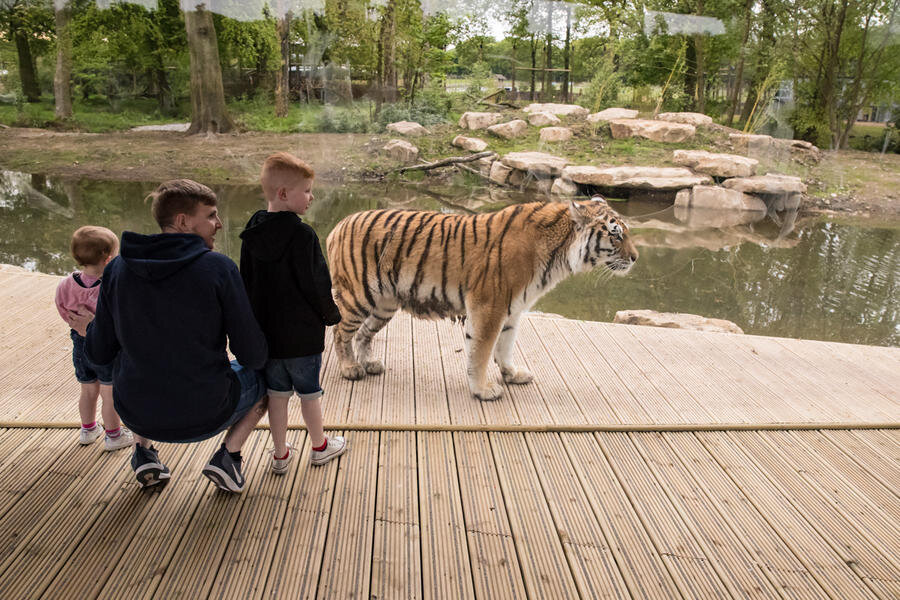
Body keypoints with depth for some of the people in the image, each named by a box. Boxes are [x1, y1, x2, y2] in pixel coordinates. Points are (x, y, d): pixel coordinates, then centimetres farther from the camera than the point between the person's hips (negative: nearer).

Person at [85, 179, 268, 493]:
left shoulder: (117, 269, -5)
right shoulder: (219, 268, -17)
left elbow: (99, 353, 2)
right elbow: (253, 356, -14)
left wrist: (91, 326, 24)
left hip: (137, 415, 4)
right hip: (206, 415, -4)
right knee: (264, 376, 24)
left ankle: (144, 453, 24)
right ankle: (227, 456, 8)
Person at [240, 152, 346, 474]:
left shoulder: (252, 234, 2)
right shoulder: (302, 235, -19)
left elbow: (246, 282, 9)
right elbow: (316, 283, -15)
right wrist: (331, 314, 2)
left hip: (265, 330, 5)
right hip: (302, 333, -5)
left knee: (276, 392, 15)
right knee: (309, 391, 12)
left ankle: (280, 454, 26)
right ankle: (319, 446, 30)